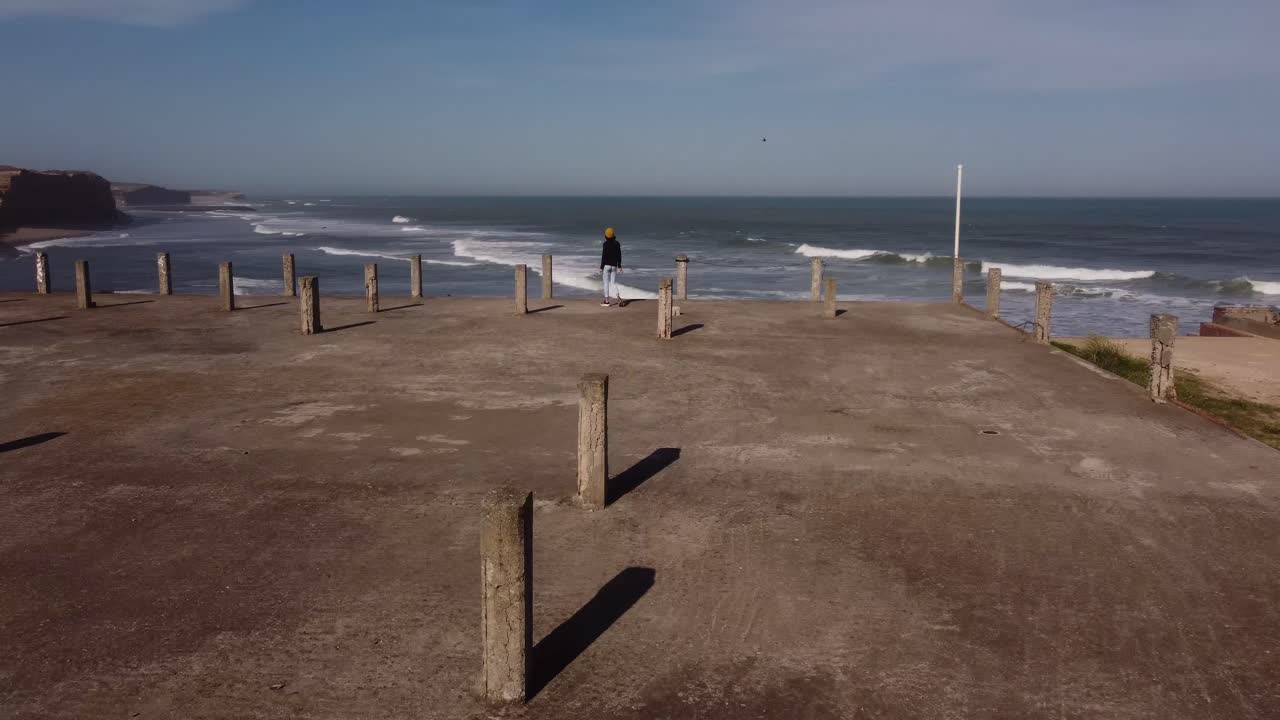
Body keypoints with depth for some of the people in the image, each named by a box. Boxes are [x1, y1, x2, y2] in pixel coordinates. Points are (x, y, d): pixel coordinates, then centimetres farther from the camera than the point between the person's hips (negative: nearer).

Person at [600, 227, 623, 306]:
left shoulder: (606, 243, -11)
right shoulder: (617, 243, 4)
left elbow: (604, 256, -12)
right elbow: (619, 255, 7)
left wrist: (601, 267, -8)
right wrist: (619, 266, 14)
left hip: (606, 265, -4)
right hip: (614, 266, 4)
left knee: (606, 283, 4)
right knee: (614, 283, 7)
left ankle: (606, 301, 7)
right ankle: (618, 298, -14)